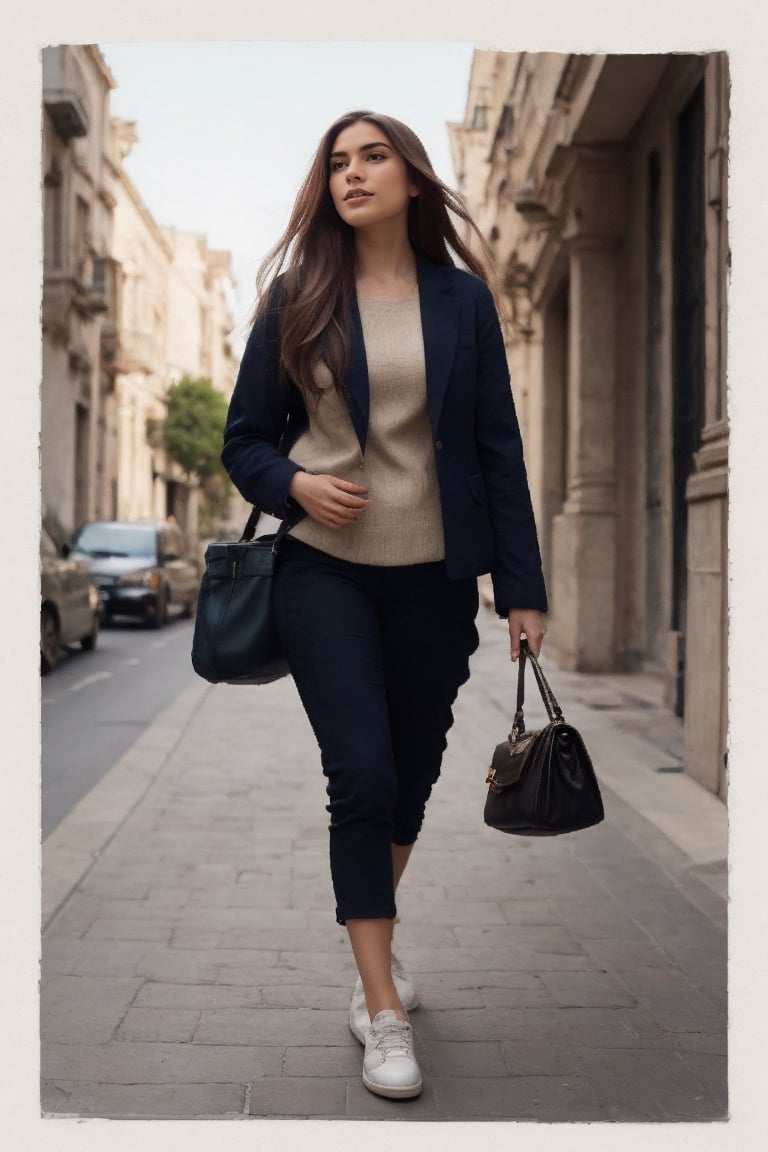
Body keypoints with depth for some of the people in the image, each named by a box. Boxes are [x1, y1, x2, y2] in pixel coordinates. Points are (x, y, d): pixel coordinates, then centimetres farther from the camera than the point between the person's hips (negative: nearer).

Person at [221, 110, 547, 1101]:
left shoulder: (462, 298, 4)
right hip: (326, 572, -1)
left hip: (434, 579, 2)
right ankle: (384, 1011, 4)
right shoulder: (297, 301, 3)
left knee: (412, 776, 12)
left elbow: (498, 449, 4)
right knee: (363, 776, -8)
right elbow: (245, 440, 7)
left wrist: (522, 586, 0)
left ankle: (372, 940, 39)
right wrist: (295, 485, -15)